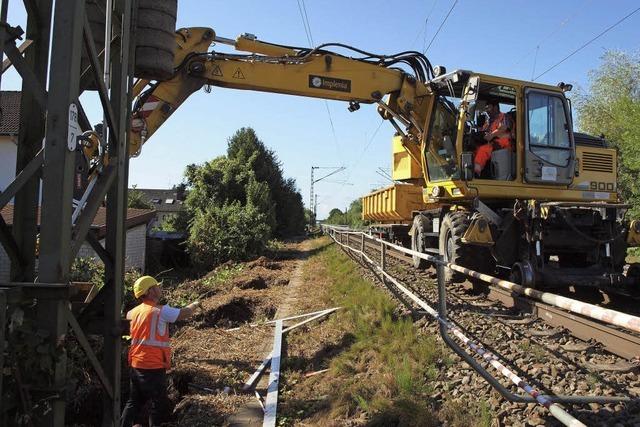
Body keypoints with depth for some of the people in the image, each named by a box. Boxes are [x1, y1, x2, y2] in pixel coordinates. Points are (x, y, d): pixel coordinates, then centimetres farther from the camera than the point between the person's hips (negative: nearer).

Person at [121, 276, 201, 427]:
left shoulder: (135, 311, 6)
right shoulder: (161, 311, -17)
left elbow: (126, 316, 29)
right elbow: (185, 313, -10)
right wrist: (195, 304, 10)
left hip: (135, 365, 8)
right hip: (153, 367, -8)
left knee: (134, 402, 20)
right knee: (159, 404, 7)